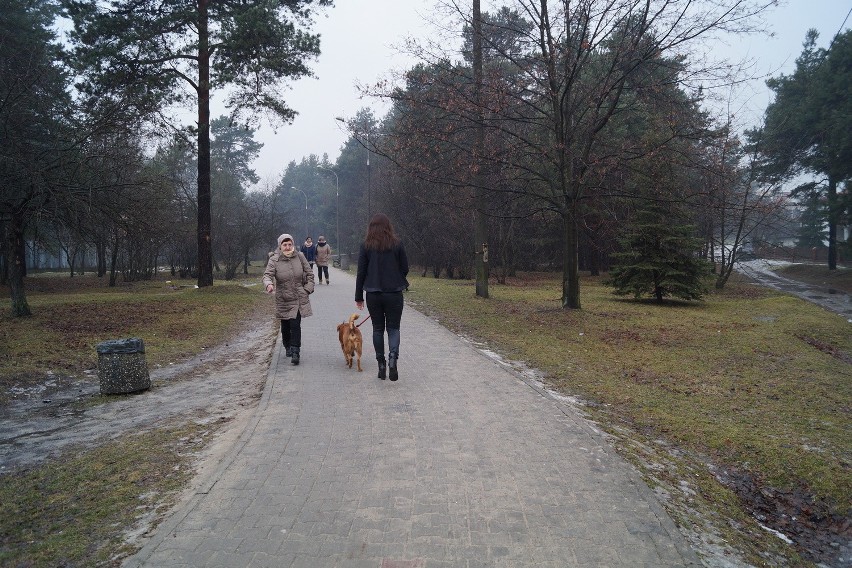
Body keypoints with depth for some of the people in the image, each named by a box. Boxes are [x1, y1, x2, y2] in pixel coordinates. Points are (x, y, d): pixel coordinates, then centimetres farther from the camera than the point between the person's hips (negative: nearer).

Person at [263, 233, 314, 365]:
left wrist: (308, 289, 0)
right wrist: (269, 284, -38)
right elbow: (267, 275, -16)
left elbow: (309, 273, 8)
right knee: (285, 326, 11)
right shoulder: (274, 260, -6)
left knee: (295, 325, -9)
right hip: (283, 299, 1)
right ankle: (288, 347, 35)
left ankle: (295, 353, -8)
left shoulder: (299, 257, 0)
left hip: (299, 299, 0)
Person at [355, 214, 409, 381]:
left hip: (373, 294, 1)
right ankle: (393, 357, -16)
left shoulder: (366, 245, -3)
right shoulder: (397, 244, -3)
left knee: (378, 328, 13)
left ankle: (381, 364, 15)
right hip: (394, 293, 0)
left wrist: (358, 296, 5)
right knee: (393, 328, 8)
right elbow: (405, 268, 1)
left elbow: (361, 272, -2)